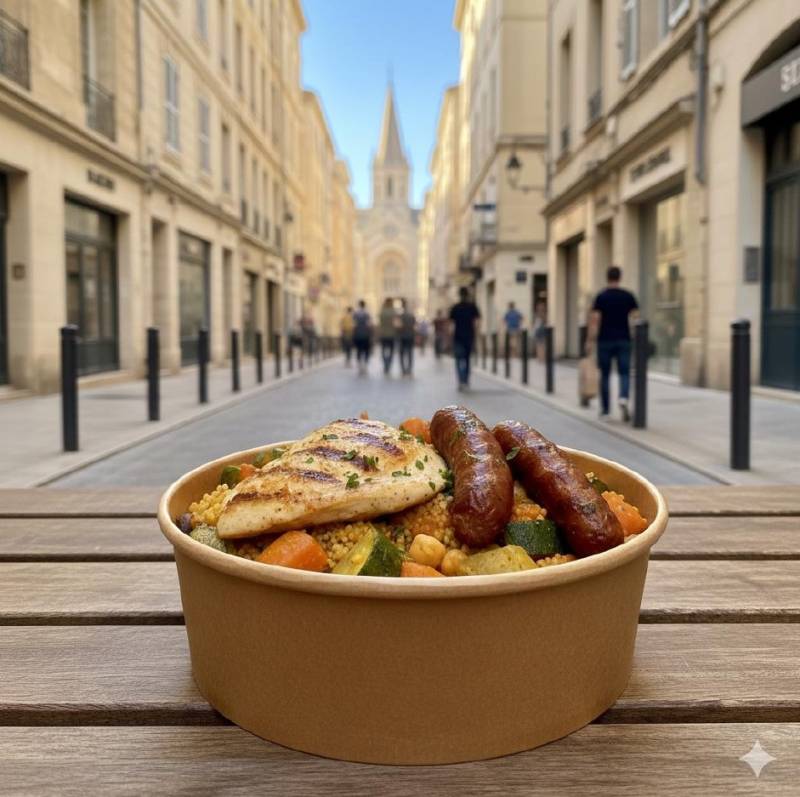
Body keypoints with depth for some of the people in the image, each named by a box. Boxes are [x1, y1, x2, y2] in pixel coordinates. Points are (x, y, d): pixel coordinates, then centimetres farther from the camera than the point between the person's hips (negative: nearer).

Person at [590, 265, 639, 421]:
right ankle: (623, 398, -24)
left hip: (605, 341, -1)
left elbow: (595, 320, -8)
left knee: (605, 375, 9)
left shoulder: (601, 297, -2)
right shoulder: (628, 296, 3)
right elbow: (635, 318, -1)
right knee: (624, 373, 3)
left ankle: (605, 409, 15)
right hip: (624, 340, 1)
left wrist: (591, 340, -5)